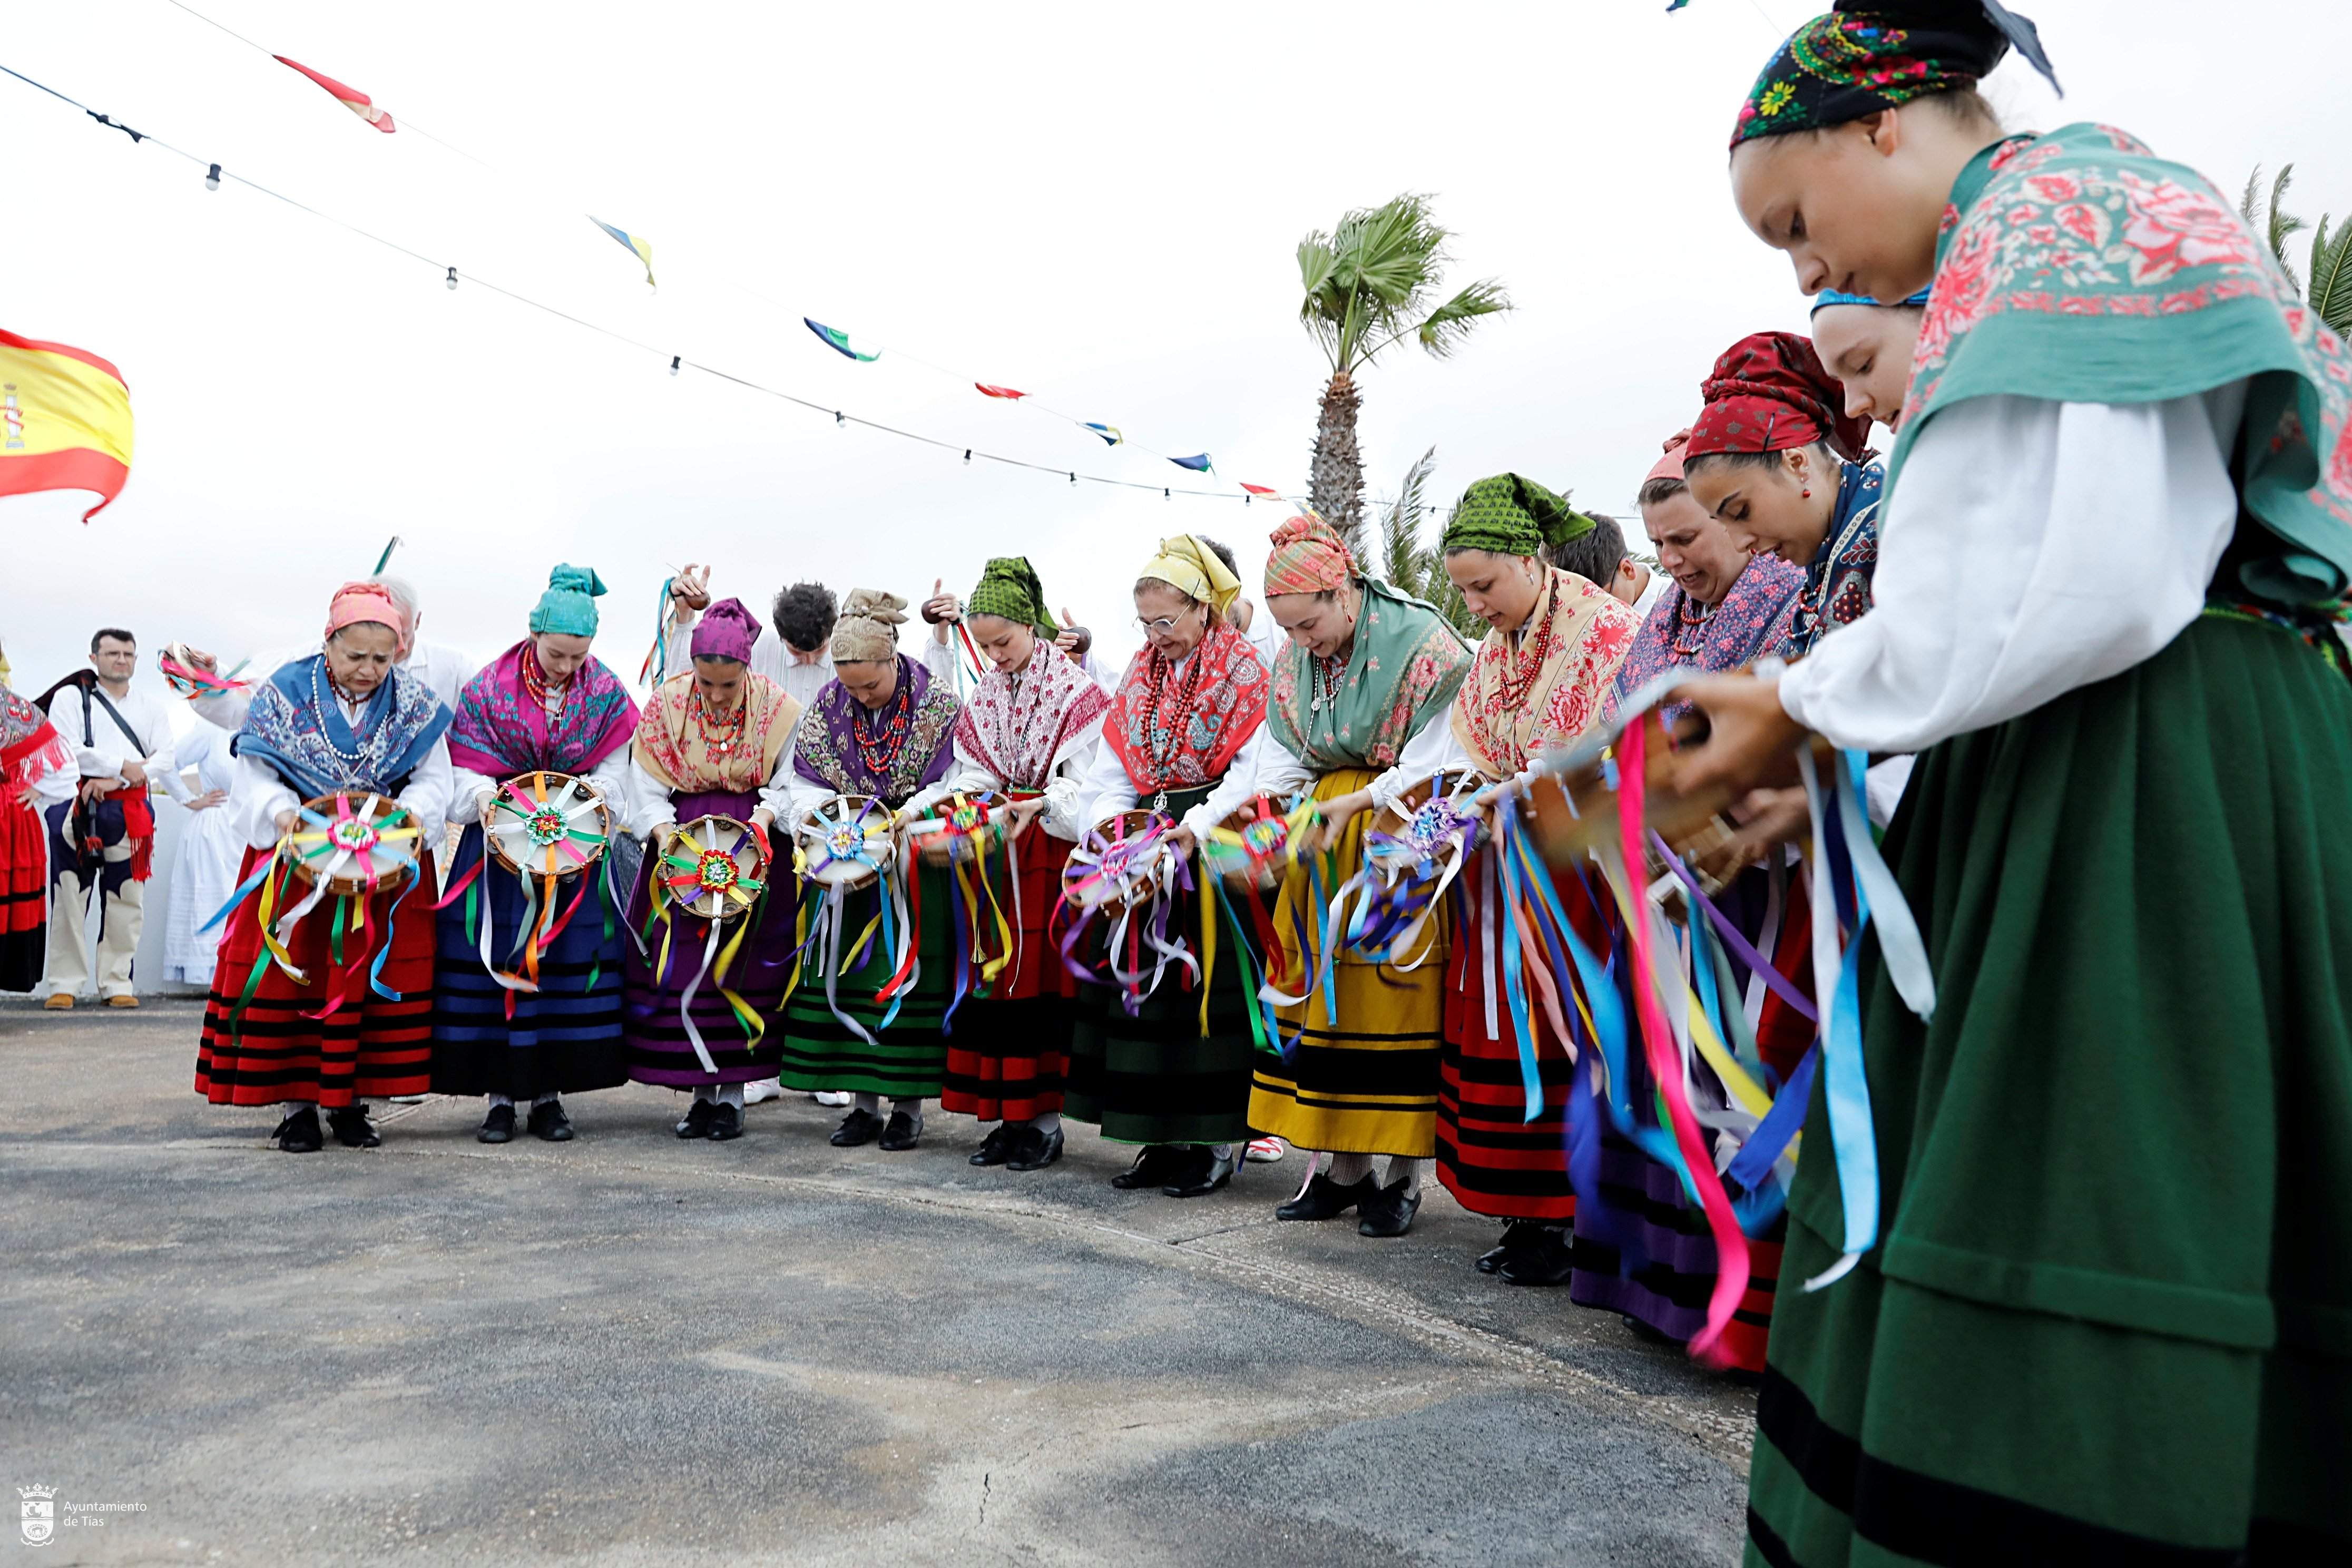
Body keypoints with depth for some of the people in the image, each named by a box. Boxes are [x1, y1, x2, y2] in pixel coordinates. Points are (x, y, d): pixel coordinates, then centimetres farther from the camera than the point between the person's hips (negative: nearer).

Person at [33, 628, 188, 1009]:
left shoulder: (151, 705, 15)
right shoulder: (71, 696, 8)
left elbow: (165, 759, 4)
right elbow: (68, 749, -6)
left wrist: (114, 782, -7)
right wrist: (122, 766, -9)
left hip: (131, 811, 2)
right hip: (77, 808, -2)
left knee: (126, 900, 2)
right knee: (70, 899, -3)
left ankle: (117, 983, 9)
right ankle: (65, 984, 4)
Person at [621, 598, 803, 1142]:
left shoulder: (776, 708, -6)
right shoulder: (667, 703, -2)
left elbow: (789, 782, -3)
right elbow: (647, 781, -1)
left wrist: (763, 818, -21)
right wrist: (662, 829, -17)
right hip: (683, 847, 2)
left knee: (742, 968, -2)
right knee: (683, 968, 0)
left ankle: (732, 1094, 8)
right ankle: (702, 1093, 12)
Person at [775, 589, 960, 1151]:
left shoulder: (936, 702, -10)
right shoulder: (830, 703, 1)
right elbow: (806, 781, 5)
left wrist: (900, 822, -23)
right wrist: (819, 812, -16)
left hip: (917, 861, -4)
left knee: (910, 973, -2)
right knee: (849, 973, 4)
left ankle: (908, 1105, 9)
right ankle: (863, 1103, 14)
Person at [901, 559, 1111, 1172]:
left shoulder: (1073, 688, -7)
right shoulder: (985, 694, 12)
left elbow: (1083, 781, -12)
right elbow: (975, 775, 10)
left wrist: (1040, 806, -28)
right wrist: (923, 805, -5)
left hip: (1052, 845, -6)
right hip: (997, 838, 6)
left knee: (1043, 973, -4)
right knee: (997, 974, 6)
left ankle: (1045, 1120, 5)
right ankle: (1011, 1116, 15)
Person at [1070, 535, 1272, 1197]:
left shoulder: (1243, 669, -5)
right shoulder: (1142, 673, 14)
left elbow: (1253, 769, -14)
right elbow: (1113, 764, 13)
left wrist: (1196, 828, -23)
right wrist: (1107, 816, -5)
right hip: (1147, 843, 6)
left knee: (1207, 988, -5)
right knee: (1145, 984, 6)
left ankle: (1215, 1141, 5)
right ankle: (1163, 1137, 16)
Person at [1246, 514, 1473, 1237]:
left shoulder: (1421, 641, -13)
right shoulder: (1295, 659, 7)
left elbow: (1437, 760, -15)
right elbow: (1282, 758, 8)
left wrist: (1358, 803, -22)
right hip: (1324, 845, 6)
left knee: (1397, 998, -4)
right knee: (1324, 993, 6)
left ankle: (1403, 1177, 9)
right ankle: (1344, 1168, 17)